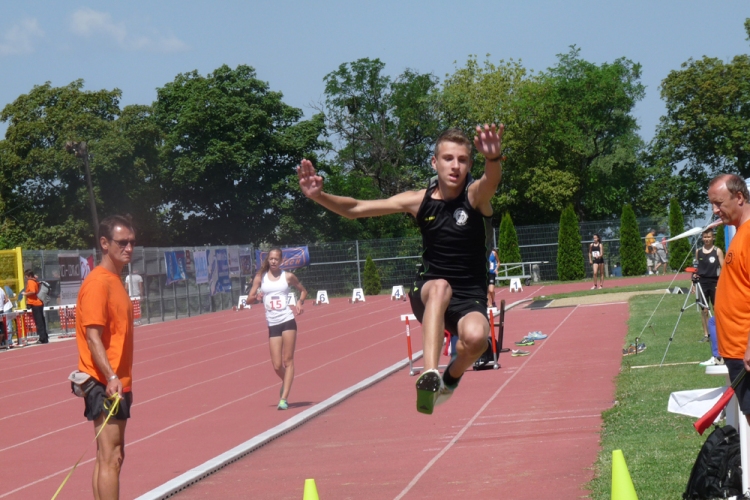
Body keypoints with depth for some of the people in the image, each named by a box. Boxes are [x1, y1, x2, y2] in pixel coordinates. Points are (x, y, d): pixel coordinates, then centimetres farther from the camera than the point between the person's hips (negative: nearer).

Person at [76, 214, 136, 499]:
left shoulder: (115, 281, 15)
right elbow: (93, 337, -21)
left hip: (117, 384, 10)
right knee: (110, 459, -9)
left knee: (110, 458, 13)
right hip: (105, 385, -10)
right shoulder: (99, 283, -14)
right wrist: (110, 378, -30)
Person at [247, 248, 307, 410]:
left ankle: (284, 398, -5)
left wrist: (300, 302, -2)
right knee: (277, 365, -1)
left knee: (288, 361, -5)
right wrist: (257, 296, -16)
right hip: (273, 324, 1)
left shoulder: (288, 277, 5)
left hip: (288, 321, -1)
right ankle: (286, 383, 31)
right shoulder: (260, 278, 6)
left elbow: (303, 291, 18)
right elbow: (249, 298, 6)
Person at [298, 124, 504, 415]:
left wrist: (493, 159, -59)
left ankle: (451, 376, 1)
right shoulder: (419, 201, -2)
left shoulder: (475, 195, -9)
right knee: (440, 287, -36)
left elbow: (490, 182, -35)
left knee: (475, 337, -35)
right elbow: (355, 209, 0)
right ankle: (430, 377, -48)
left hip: (470, 298, -1)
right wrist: (319, 196, -18)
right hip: (428, 293, 1)